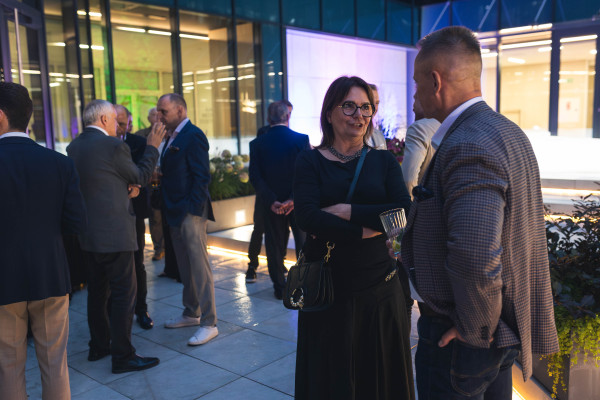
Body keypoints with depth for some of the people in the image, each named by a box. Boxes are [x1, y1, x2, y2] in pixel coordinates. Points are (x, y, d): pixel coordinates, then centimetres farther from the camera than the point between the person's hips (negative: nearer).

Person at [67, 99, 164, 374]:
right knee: (124, 293, -1)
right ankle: (122, 356, 6)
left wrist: (127, 188, 7)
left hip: (87, 234, 8)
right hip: (114, 233, -8)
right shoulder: (113, 145, -15)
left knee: (98, 290, 18)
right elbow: (140, 176, -2)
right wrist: (152, 147, 8)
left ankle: (99, 346, 30)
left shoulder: (73, 147, 8)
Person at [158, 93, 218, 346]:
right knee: (185, 267, 17)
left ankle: (209, 323, 3)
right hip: (176, 212, 10)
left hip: (190, 212, -10)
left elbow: (201, 176, -17)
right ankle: (191, 314, 30)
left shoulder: (193, 136, -12)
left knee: (199, 267, -5)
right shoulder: (174, 137, 17)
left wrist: (191, 209, -20)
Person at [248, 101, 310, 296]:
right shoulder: (302, 139, -7)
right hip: (299, 203, 0)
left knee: (275, 245, 12)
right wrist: (294, 198, -15)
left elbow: (255, 177, -9)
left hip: (271, 205, 1)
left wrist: (272, 201, -11)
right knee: (304, 243, 15)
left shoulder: (257, 144, -3)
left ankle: (279, 287, 19)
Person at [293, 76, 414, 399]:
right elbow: (307, 217, -16)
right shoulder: (310, 161, -1)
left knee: (381, 371, 16)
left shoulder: (384, 161, 4)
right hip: (327, 287, -1)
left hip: (378, 285, 2)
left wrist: (345, 210, -17)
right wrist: (367, 229, -18)